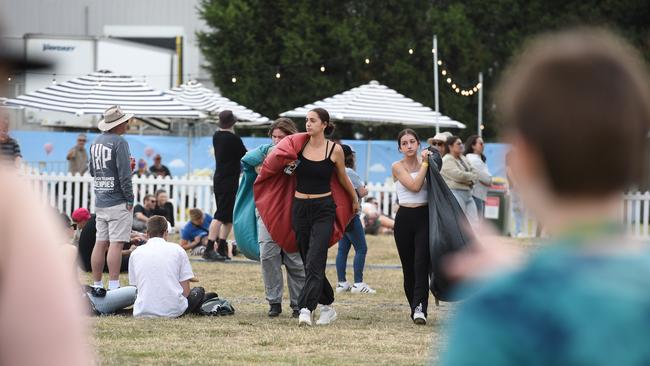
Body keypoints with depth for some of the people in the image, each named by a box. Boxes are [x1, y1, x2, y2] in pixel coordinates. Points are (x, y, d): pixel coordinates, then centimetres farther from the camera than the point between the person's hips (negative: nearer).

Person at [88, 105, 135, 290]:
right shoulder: (119, 142, -12)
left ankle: (97, 286, 11)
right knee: (116, 243, -8)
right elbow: (124, 174, -16)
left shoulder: (96, 141, 12)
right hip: (117, 201, -8)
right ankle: (113, 286, -12)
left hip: (100, 201, 8)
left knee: (101, 243, 9)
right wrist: (130, 199, -9)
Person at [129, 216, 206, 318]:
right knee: (199, 291, 27)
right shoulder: (177, 249, 4)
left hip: (143, 312, 1)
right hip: (173, 310, -1)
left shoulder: (136, 253, 9)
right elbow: (185, 291, 3)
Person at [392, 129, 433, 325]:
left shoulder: (425, 162, 7)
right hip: (405, 218, 0)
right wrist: (425, 163, -9)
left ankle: (420, 308, -22)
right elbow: (414, 186, -13)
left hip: (425, 216, 0)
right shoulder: (398, 167, 1)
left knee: (421, 263, -15)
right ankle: (415, 307, 18)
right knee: (408, 267, 5)